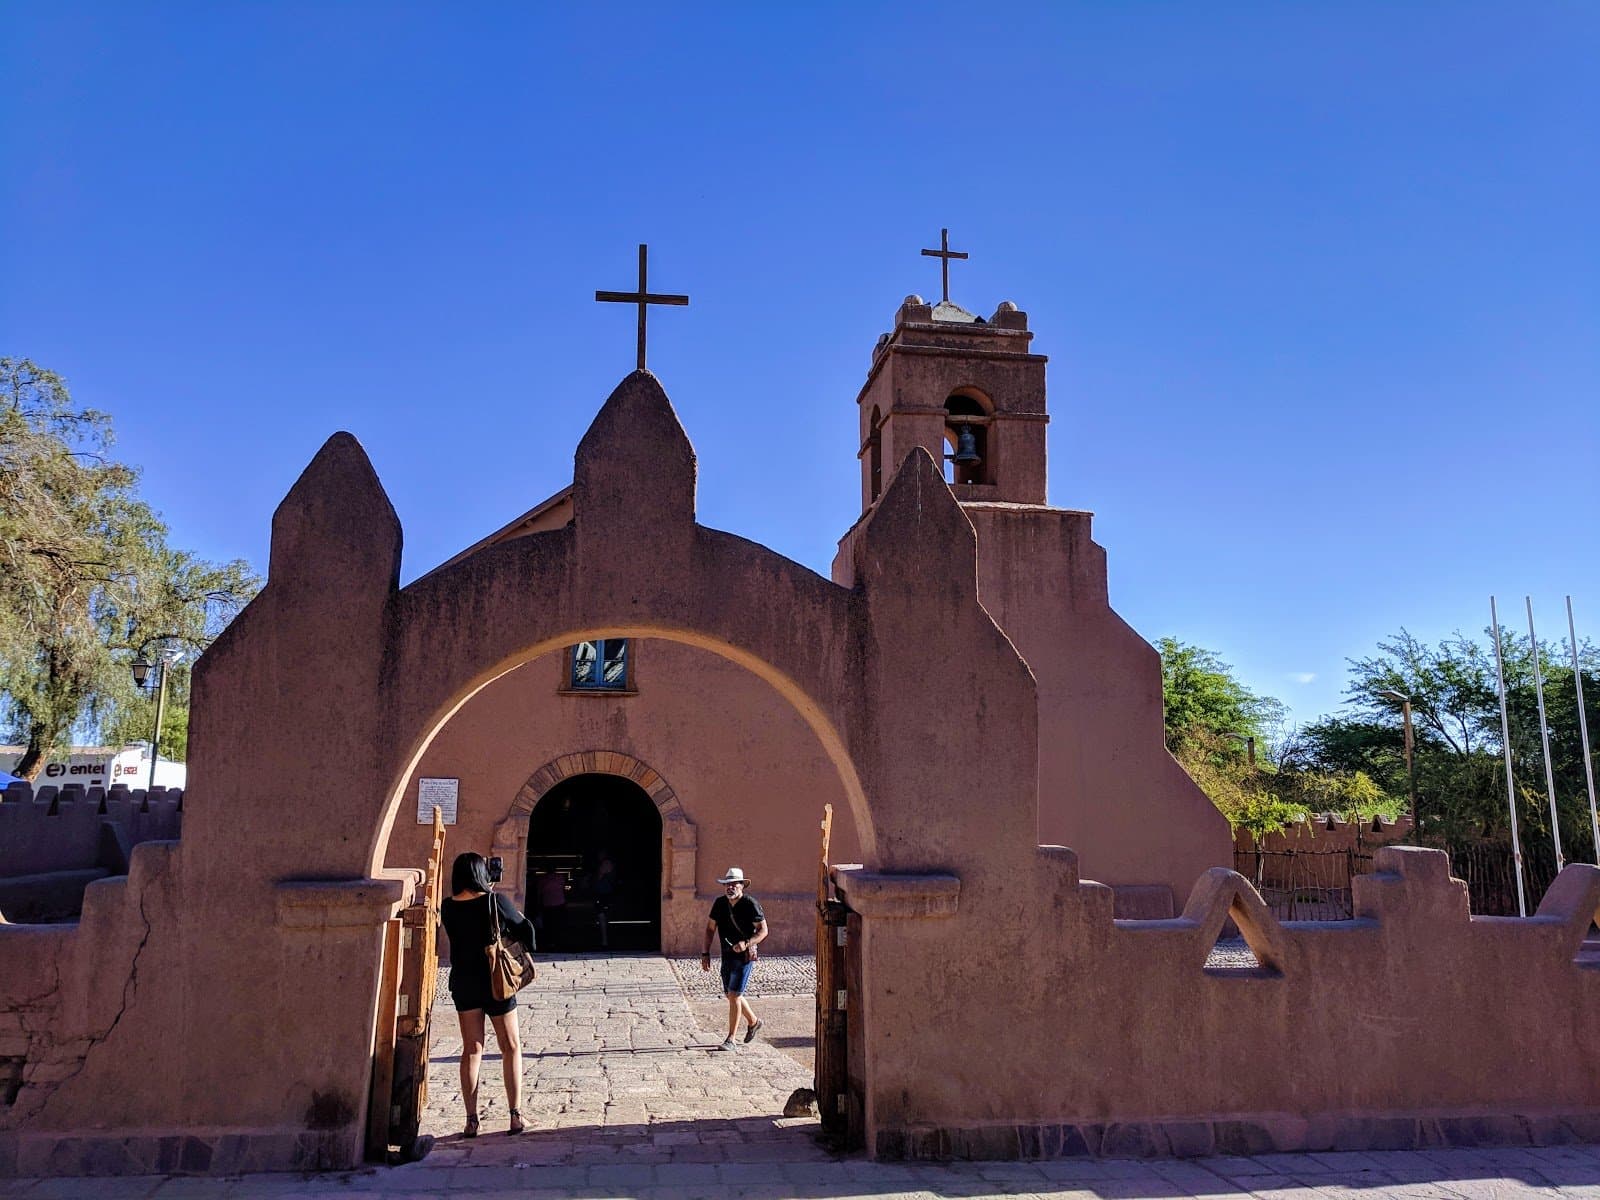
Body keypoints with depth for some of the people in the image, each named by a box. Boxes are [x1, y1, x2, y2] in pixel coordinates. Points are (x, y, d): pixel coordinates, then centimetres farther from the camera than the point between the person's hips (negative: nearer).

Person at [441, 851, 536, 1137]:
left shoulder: (448, 908, -6)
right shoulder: (495, 901, -15)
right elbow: (525, 929, -5)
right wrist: (525, 953, 14)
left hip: (463, 984, 3)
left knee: (471, 1051, 11)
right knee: (511, 1047, 9)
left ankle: (471, 1119, 10)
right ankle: (515, 1115, 9)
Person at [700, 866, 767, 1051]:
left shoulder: (751, 904, -15)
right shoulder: (719, 903, 1)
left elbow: (763, 930, -12)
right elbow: (710, 928, 10)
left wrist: (746, 943, -27)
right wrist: (706, 953, 5)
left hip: (745, 956, -7)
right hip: (727, 955, 7)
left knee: (734, 995, -10)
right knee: (730, 995, 17)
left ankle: (731, 1040, -1)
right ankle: (753, 1021, 41)